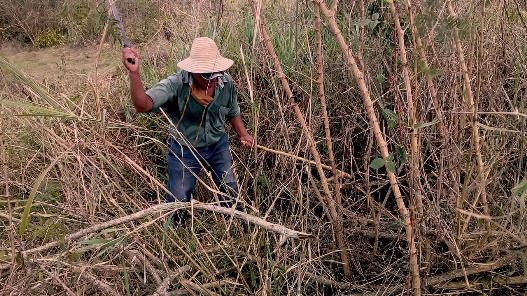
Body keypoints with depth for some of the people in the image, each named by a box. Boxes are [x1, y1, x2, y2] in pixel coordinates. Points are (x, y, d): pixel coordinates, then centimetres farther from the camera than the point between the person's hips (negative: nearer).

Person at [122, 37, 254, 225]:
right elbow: (143, 105, -42)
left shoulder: (226, 83, -15)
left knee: (231, 196, 18)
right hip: (184, 151, -3)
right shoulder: (175, 85, -29)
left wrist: (243, 134, -8)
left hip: (218, 146, 3)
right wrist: (134, 72, -56)